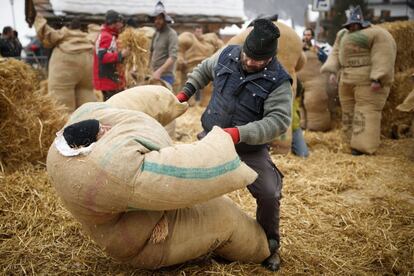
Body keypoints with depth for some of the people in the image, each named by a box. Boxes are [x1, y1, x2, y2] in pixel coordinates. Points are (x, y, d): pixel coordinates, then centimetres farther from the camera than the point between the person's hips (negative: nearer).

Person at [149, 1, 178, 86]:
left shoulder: (171, 34, -10)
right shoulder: (156, 34, 14)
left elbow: (173, 57, -20)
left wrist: (159, 71, -29)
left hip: (165, 76, -7)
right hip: (155, 74, 7)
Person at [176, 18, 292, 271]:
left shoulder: (278, 81, -17)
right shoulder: (227, 55, -4)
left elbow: (278, 120, -27)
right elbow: (204, 69, 18)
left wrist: (241, 133, -38)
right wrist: (186, 91, 9)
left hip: (251, 149, -3)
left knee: (269, 194, -15)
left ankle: (271, 246, 12)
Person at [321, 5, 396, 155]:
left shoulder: (378, 34, -8)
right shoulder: (344, 35, 15)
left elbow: (383, 57, -16)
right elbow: (336, 54, 13)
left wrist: (377, 79, -23)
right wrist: (333, 71, 1)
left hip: (369, 81, -7)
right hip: (348, 80, 8)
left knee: (366, 111, -8)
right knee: (349, 110, 7)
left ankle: (364, 146, -9)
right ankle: (355, 141, 15)